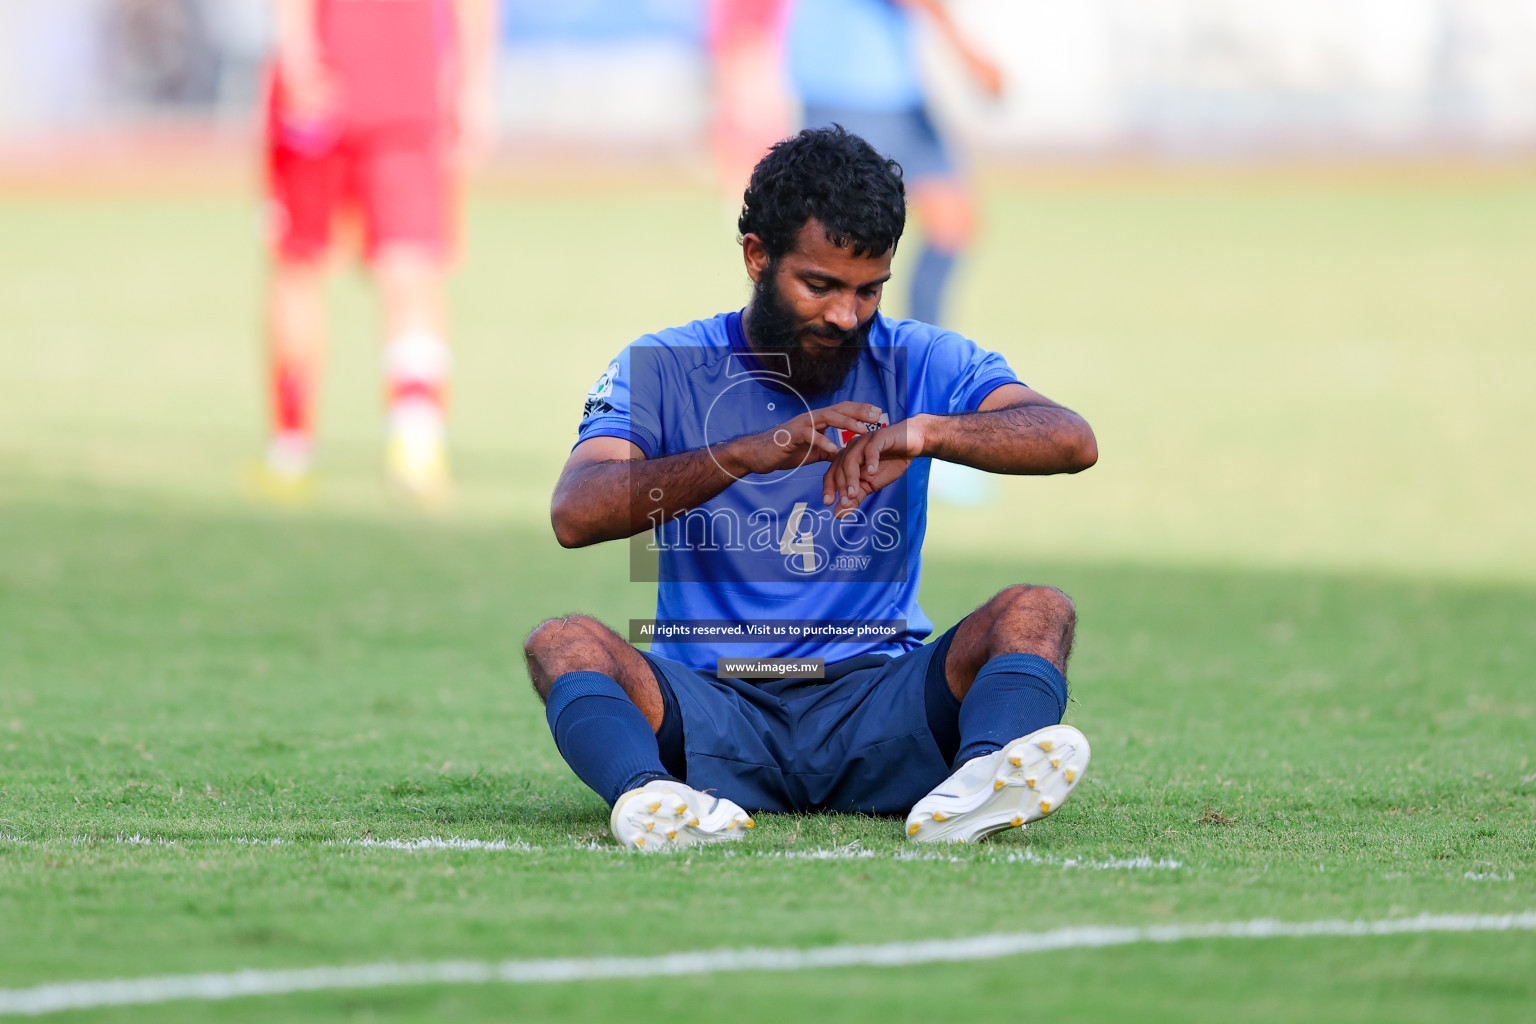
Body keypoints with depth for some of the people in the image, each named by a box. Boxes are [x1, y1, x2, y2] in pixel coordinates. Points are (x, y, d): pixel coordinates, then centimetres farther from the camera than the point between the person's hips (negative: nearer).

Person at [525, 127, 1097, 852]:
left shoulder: (920, 365, 7)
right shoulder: (665, 371, 3)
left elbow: (1072, 442, -9)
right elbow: (575, 514, -15)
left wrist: (927, 431, -28)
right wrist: (754, 452, -29)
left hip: (873, 699, 1)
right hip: (710, 704, -1)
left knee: (1037, 612, -21)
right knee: (563, 642, -26)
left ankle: (980, 781, -52)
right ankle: (646, 795, -56)